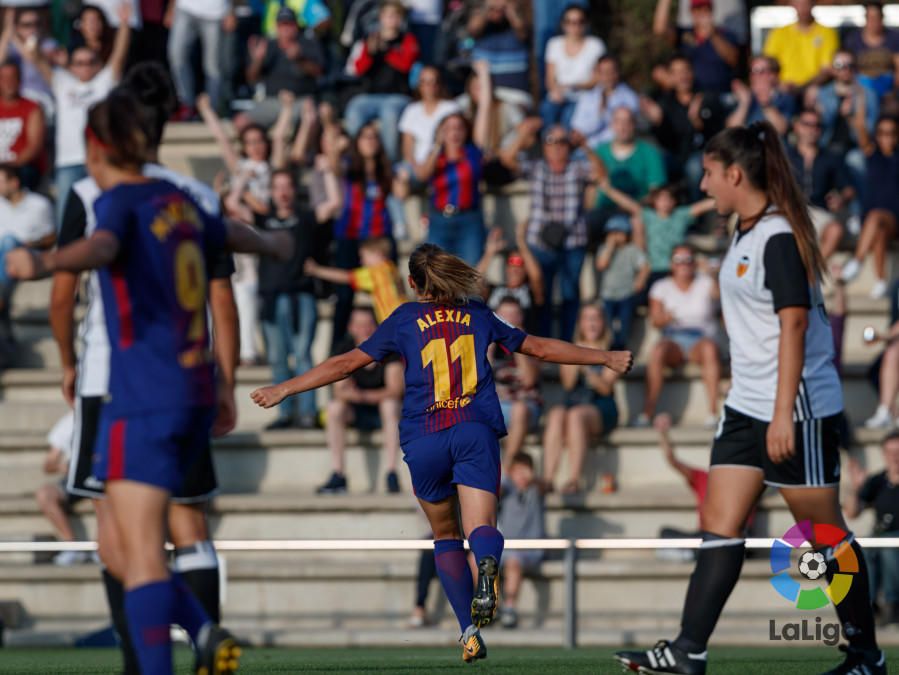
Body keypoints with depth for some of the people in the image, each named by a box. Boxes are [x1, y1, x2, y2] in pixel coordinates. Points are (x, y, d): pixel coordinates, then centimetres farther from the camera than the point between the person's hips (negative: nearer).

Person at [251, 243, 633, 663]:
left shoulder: (405, 320, 11)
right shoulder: (478, 315, 16)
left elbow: (346, 364, 8)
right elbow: (541, 348, 24)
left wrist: (283, 390, 15)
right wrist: (606, 359, 36)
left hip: (424, 439, 0)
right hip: (477, 431, 0)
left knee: (446, 536, 16)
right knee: (481, 528, -9)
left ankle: (470, 630, 8)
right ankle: (488, 564, -46)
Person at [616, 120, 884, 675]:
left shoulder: (779, 238, -16)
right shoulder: (746, 235, 13)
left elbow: (794, 323, -21)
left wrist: (784, 412, -24)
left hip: (798, 409, -9)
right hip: (748, 407, 9)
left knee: (825, 530, 0)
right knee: (720, 524, 1)